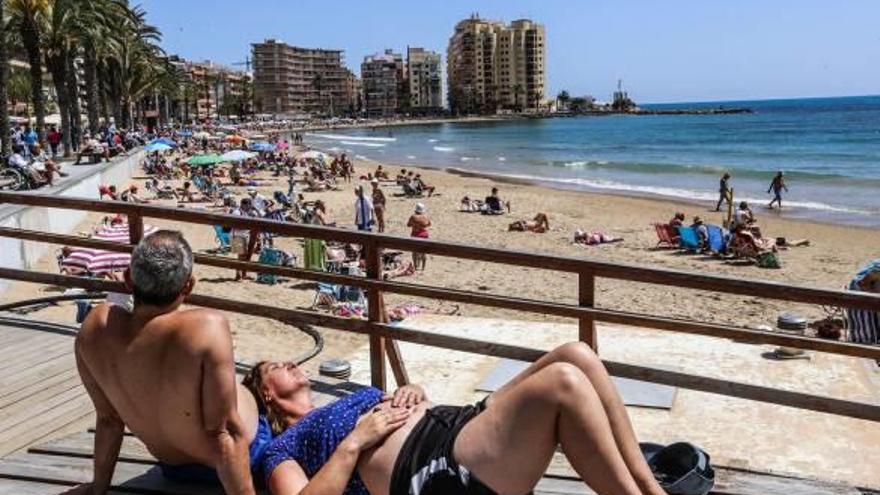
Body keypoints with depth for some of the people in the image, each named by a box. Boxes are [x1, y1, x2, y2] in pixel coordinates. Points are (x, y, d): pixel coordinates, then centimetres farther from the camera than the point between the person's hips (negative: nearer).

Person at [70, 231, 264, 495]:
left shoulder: (95, 329, -21)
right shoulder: (208, 326, -37)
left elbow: (108, 419, -8)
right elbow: (224, 433, -32)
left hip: (174, 468, 5)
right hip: (236, 459, -4)